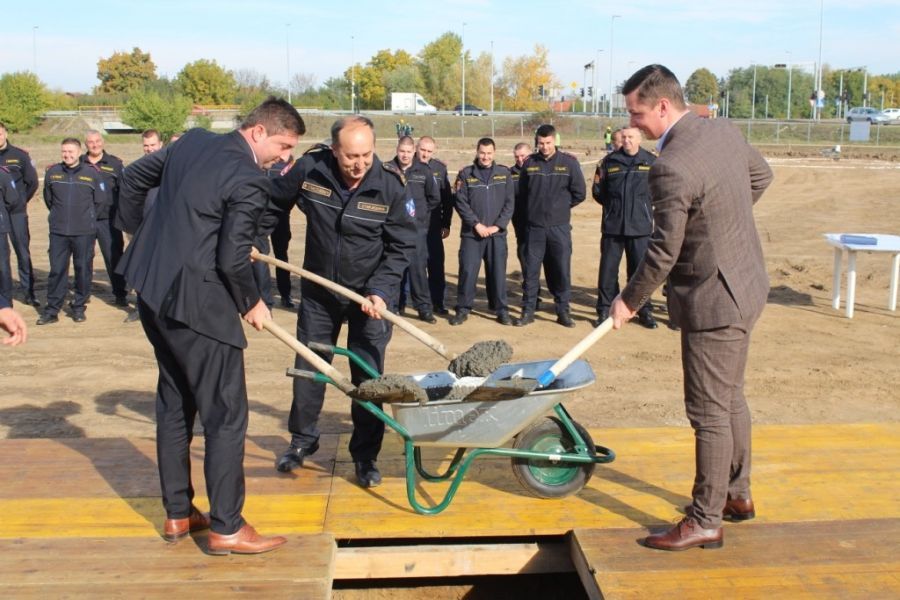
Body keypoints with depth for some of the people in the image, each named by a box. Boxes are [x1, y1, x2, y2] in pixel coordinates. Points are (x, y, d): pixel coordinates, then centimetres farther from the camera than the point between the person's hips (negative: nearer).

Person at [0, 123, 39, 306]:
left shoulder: (19, 155, 0)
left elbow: (32, 182, 6)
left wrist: (21, 200, 7)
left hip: (17, 213, -1)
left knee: (23, 252, 2)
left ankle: (28, 291, 9)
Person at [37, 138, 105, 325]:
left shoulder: (92, 173, -1)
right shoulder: (52, 173, 4)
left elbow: (100, 200, 7)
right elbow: (48, 198, 17)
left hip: (84, 232, -1)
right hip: (58, 232, 1)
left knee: (83, 269, 3)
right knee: (56, 270, 2)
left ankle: (79, 307, 15)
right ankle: (52, 309, 9)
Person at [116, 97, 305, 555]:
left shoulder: (192, 141, 8)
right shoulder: (250, 181, -17)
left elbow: (134, 177, 20)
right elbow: (232, 260, -18)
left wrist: (134, 229, 33)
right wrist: (251, 304, -1)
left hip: (152, 290, 9)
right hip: (196, 303, -9)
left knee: (174, 405, 18)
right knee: (226, 414, 1)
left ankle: (177, 513, 27)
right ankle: (226, 528, 8)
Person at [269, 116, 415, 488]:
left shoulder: (390, 185, -20)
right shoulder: (309, 169, -18)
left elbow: (402, 246, -14)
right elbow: (274, 203, 0)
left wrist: (380, 290, -23)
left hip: (370, 293, -2)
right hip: (318, 290, 2)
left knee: (368, 374, 1)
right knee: (307, 368, 13)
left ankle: (365, 455, 16)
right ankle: (303, 440, 34)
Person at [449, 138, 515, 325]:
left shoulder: (504, 174, 6)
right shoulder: (466, 174, 2)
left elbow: (510, 202, 3)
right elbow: (460, 202, -2)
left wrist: (498, 226, -7)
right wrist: (476, 224, -10)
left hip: (497, 233, 1)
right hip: (471, 233, -1)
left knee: (498, 272, 4)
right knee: (467, 271, -2)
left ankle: (502, 310, 13)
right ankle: (463, 309, 9)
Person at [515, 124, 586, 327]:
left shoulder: (569, 162, -1)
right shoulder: (529, 163, 4)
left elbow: (579, 194, 2)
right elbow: (522, 192, 14)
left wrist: (560, 206, 7)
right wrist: (535, 208, 9)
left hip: (559, 227, -1)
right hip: (534, 226, 1)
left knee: (562, 270, 3)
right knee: (530, 270, 4)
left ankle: (563, 311, 14)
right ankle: (528, 310, 13)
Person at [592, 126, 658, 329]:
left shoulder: (651, 162, 0)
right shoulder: (609, 161, 4)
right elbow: (597, 190, 11)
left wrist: (643, 206, 1)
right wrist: (613, 206, 2)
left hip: (641, 227, -1)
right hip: (612, 226, 1)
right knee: (607, 270, 2)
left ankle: (644, 311, 18)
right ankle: (604, 310, 13)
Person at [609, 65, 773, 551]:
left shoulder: (672, 168, -25)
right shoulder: (725, 132, 1)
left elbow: (662, 253, -20)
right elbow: (761, 176, 19)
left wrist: (629, 301, -6)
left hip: (713, 301, -10)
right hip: (745, 286, 10)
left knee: (710, 413, 1)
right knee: (730, 399, 21)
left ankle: (705, 522, 13)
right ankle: (737, 494, 37)